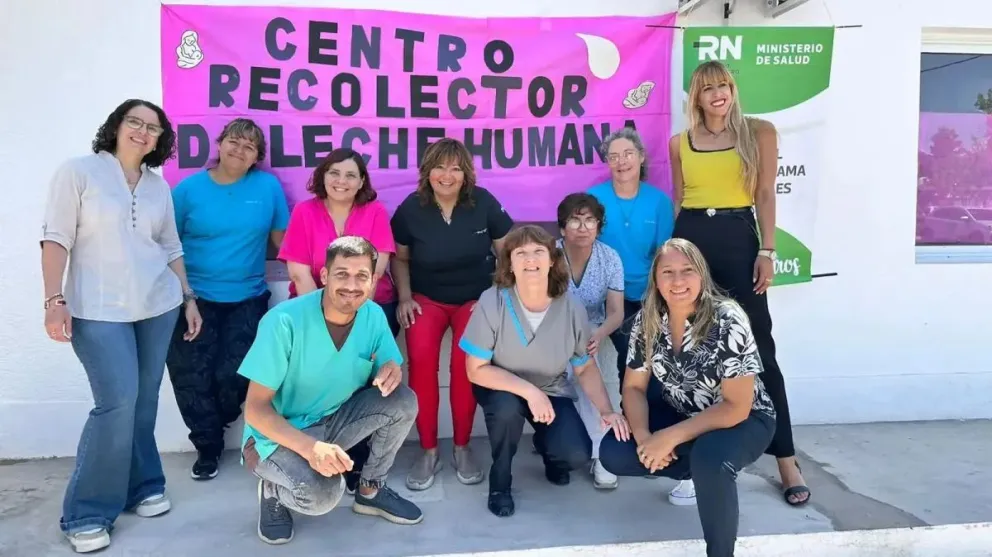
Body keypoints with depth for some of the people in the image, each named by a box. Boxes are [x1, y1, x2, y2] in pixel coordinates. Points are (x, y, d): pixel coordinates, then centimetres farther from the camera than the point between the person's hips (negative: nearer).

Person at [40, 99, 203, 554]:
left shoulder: (159, 185, 11)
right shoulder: (78, 171, -2)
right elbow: (56, 239, -6)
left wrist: (189, 298, 12)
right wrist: (55, 300, -14)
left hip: (158, 307, 5)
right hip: (99, 311, -4)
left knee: (144, 401, 8)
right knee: (117, 403, -11)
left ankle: (141, 486, 24)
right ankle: (87, 513, 4)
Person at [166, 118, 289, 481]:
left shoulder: (268, 186, -1)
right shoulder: (189, 189, -1)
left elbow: (282, 238, 3)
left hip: (247, 299, 0)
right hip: (195, 298, 0)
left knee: (234, 375, -3)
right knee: (190, 375, -4)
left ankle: (212, 433, 30)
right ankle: (208, 447, 19)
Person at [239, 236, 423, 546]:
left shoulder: (373, 315, -10)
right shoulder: (285, 322, -25)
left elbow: (386, 373, 1)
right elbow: (255, 409, -22)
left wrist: (392, 370, -26)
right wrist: (310, 448, -39)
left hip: (333, 420, 6)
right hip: (278, 435, -5)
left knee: (402, 401, -17)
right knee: (323, 493, -33)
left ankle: (371, 490, 6)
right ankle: (273, 491, 3)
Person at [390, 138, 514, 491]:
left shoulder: (483, 203, -6)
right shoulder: (411, 208, -4)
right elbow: (400, 257, 10)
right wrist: (404, 297, -3)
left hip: (476, 297, 0)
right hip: (427, 298, 1)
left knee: (464, 361, -28)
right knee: (420, 358, -27)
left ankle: (462, 447, -6)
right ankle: (428, 451, -10)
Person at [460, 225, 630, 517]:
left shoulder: (572, 308, -18)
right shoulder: (492, 302, -26)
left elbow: (586, 367, -4)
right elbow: (476, 370, -21)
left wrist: (606, 410, -19)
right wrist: (529, 391, -31)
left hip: (552, 391, 2)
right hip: (502, 388, -1)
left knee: (577, 454, -19)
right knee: (507, 407, -35)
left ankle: (545, 442, 21)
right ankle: (499, 481, -4)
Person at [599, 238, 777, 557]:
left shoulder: (728, 321, -27)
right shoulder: (646, 321, -12)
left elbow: (736, 407, -27)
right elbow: (634, 387, -4)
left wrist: (669, 438, -29)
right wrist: (643, 436, -23)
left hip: (744, 420, -5)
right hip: (680, 413, 6)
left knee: (709, 458, -38)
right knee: (613, 454, -12)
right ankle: (697, 469, 13)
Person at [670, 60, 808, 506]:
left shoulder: (759, 132, 4)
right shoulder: (680, 143, 10)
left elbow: (765, 194, 0)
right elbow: (678, 199, 13)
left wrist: (767, 251, -7)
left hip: (738, 237, -3)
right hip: (690, 237, 3)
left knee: (756, 344, -3)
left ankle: (785, 457, 2)